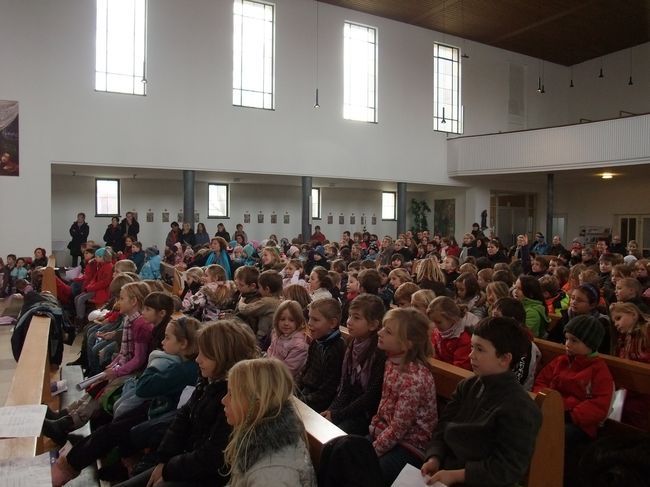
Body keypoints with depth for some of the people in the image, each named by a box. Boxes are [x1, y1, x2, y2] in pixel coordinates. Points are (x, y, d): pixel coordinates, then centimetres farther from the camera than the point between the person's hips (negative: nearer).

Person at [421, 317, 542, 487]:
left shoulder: (519, 409, -18)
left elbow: (507, 469, -17)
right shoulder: (466, 386, 4)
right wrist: (434, 458, -10)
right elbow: (443, 427, 6)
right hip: (444, 470, 6)